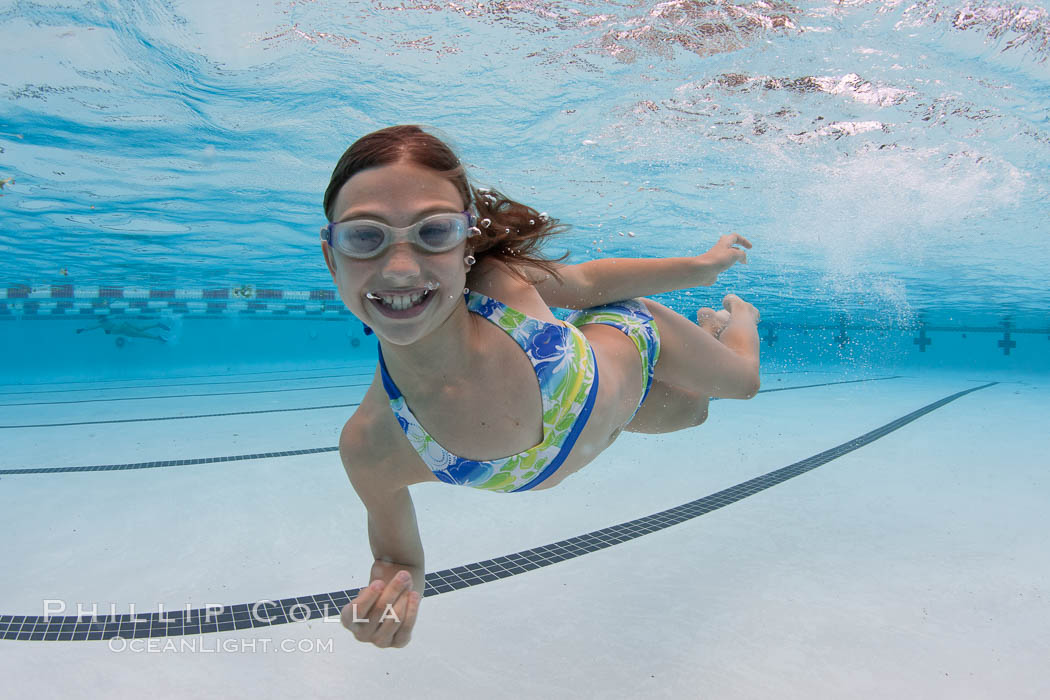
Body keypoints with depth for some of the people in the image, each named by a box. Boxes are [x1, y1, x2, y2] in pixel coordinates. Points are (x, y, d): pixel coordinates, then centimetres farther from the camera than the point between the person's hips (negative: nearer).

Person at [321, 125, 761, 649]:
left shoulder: (503, 281, -40)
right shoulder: (370, 446, -39)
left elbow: (586, 281, -16)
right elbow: (394, 541, -17)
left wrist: (702, 266, -3)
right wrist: (391, 581, -41)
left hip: (630, 338, -1)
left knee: (742, 380, 30)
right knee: (692, 413, 33)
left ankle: (735, 314, 67)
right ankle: (714, 323, 66)